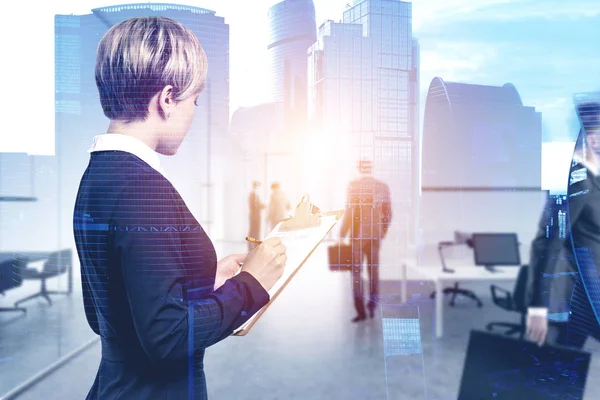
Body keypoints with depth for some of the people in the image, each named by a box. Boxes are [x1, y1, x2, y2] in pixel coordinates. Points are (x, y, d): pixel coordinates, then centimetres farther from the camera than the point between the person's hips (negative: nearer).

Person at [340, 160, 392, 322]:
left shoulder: (354, 185, -12)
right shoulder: (383, 186, 1)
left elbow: (350, 213, -15)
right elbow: (388, 214, 5)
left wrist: (342, 234, -6)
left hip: (357, 235, -4)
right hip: (375, 235, 4)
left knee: (356, 273, 6)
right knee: (373, 271, 17)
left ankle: (361, 311, 6)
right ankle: (372, 306, 25)